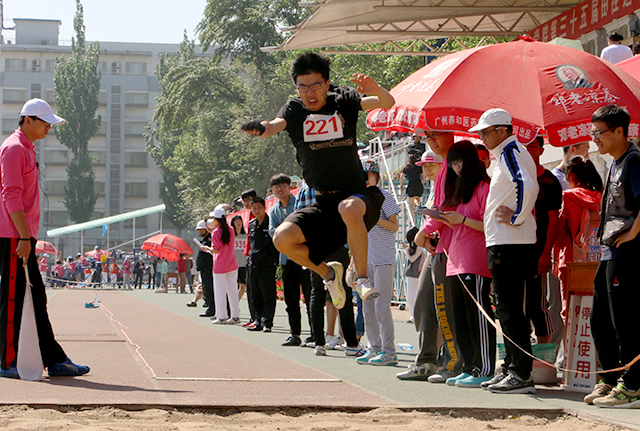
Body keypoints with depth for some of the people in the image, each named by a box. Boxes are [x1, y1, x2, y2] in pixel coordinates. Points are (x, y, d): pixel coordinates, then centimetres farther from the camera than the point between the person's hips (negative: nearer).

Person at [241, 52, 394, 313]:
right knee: (282, 237, -18)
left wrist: (375, 90, -38)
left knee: (349, 209, -39)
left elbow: (388, 103, -14)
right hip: (322, 203, 4)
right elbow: (275, 125, -18)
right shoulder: (294, 110, 3)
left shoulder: (342, 101, -1)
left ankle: (362, 278, -19)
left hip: (359, 195, -3)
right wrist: (261, 128, -43)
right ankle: (328, 272, 9)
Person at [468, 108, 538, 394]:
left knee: (510, 310, -9)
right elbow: (526, 186, 30)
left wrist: (517, 218, -20)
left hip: (510, 245, -11)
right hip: (505, 244, 11)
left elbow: (527, 186, -28)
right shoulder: (506, 153, 20)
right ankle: (511, 368, 22)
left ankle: (522, 375, -8)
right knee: (507, 309, 15)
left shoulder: (510, 152, -12)